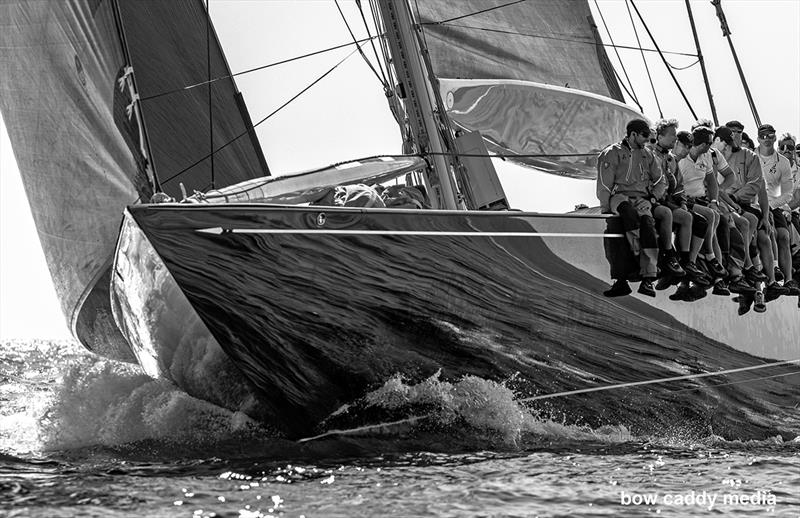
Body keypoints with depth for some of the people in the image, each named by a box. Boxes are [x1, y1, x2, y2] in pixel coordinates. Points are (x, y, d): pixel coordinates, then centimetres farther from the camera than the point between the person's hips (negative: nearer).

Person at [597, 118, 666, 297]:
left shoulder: (647, 155, 20)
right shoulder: (612, 153, 4)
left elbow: (661, 182, 21)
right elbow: (604, 187, 0)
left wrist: (651, 199, 2)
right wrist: (607, 209, -10)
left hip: (642, 199, 3)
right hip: (619, 197, -3)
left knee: (647, 221, -30)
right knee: (629, 212, -40)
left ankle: (647, 278, -35)